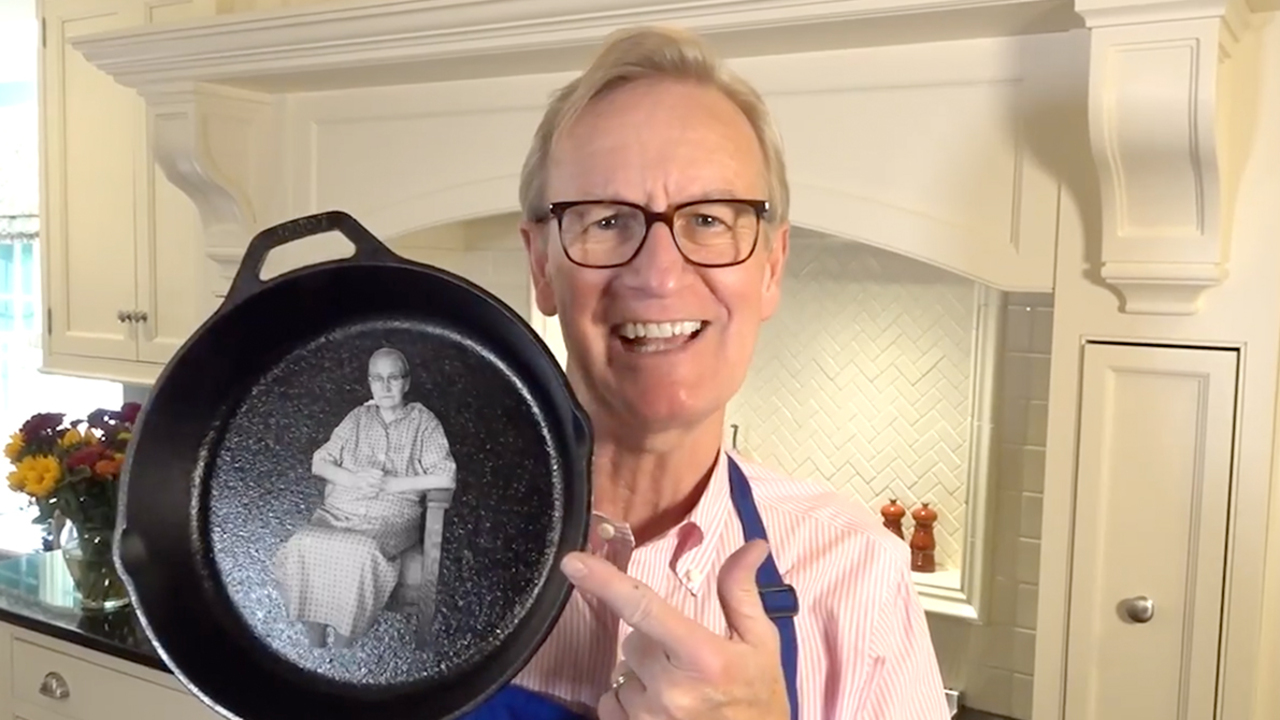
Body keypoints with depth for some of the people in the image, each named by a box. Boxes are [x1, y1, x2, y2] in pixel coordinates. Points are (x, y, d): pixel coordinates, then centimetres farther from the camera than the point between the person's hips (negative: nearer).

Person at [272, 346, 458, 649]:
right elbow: (319, 462, 10)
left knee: (360, 552, -36)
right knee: (303, 545, -28)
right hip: (341, 508, 3)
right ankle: (314, 639, -16)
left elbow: (445, 477, -5)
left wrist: (392, 483, -12)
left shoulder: (424, 422, 5)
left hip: (392, 513, -3)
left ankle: (344, 639, -18)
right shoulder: (357, 418, 15)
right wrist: (353, 480, -9)